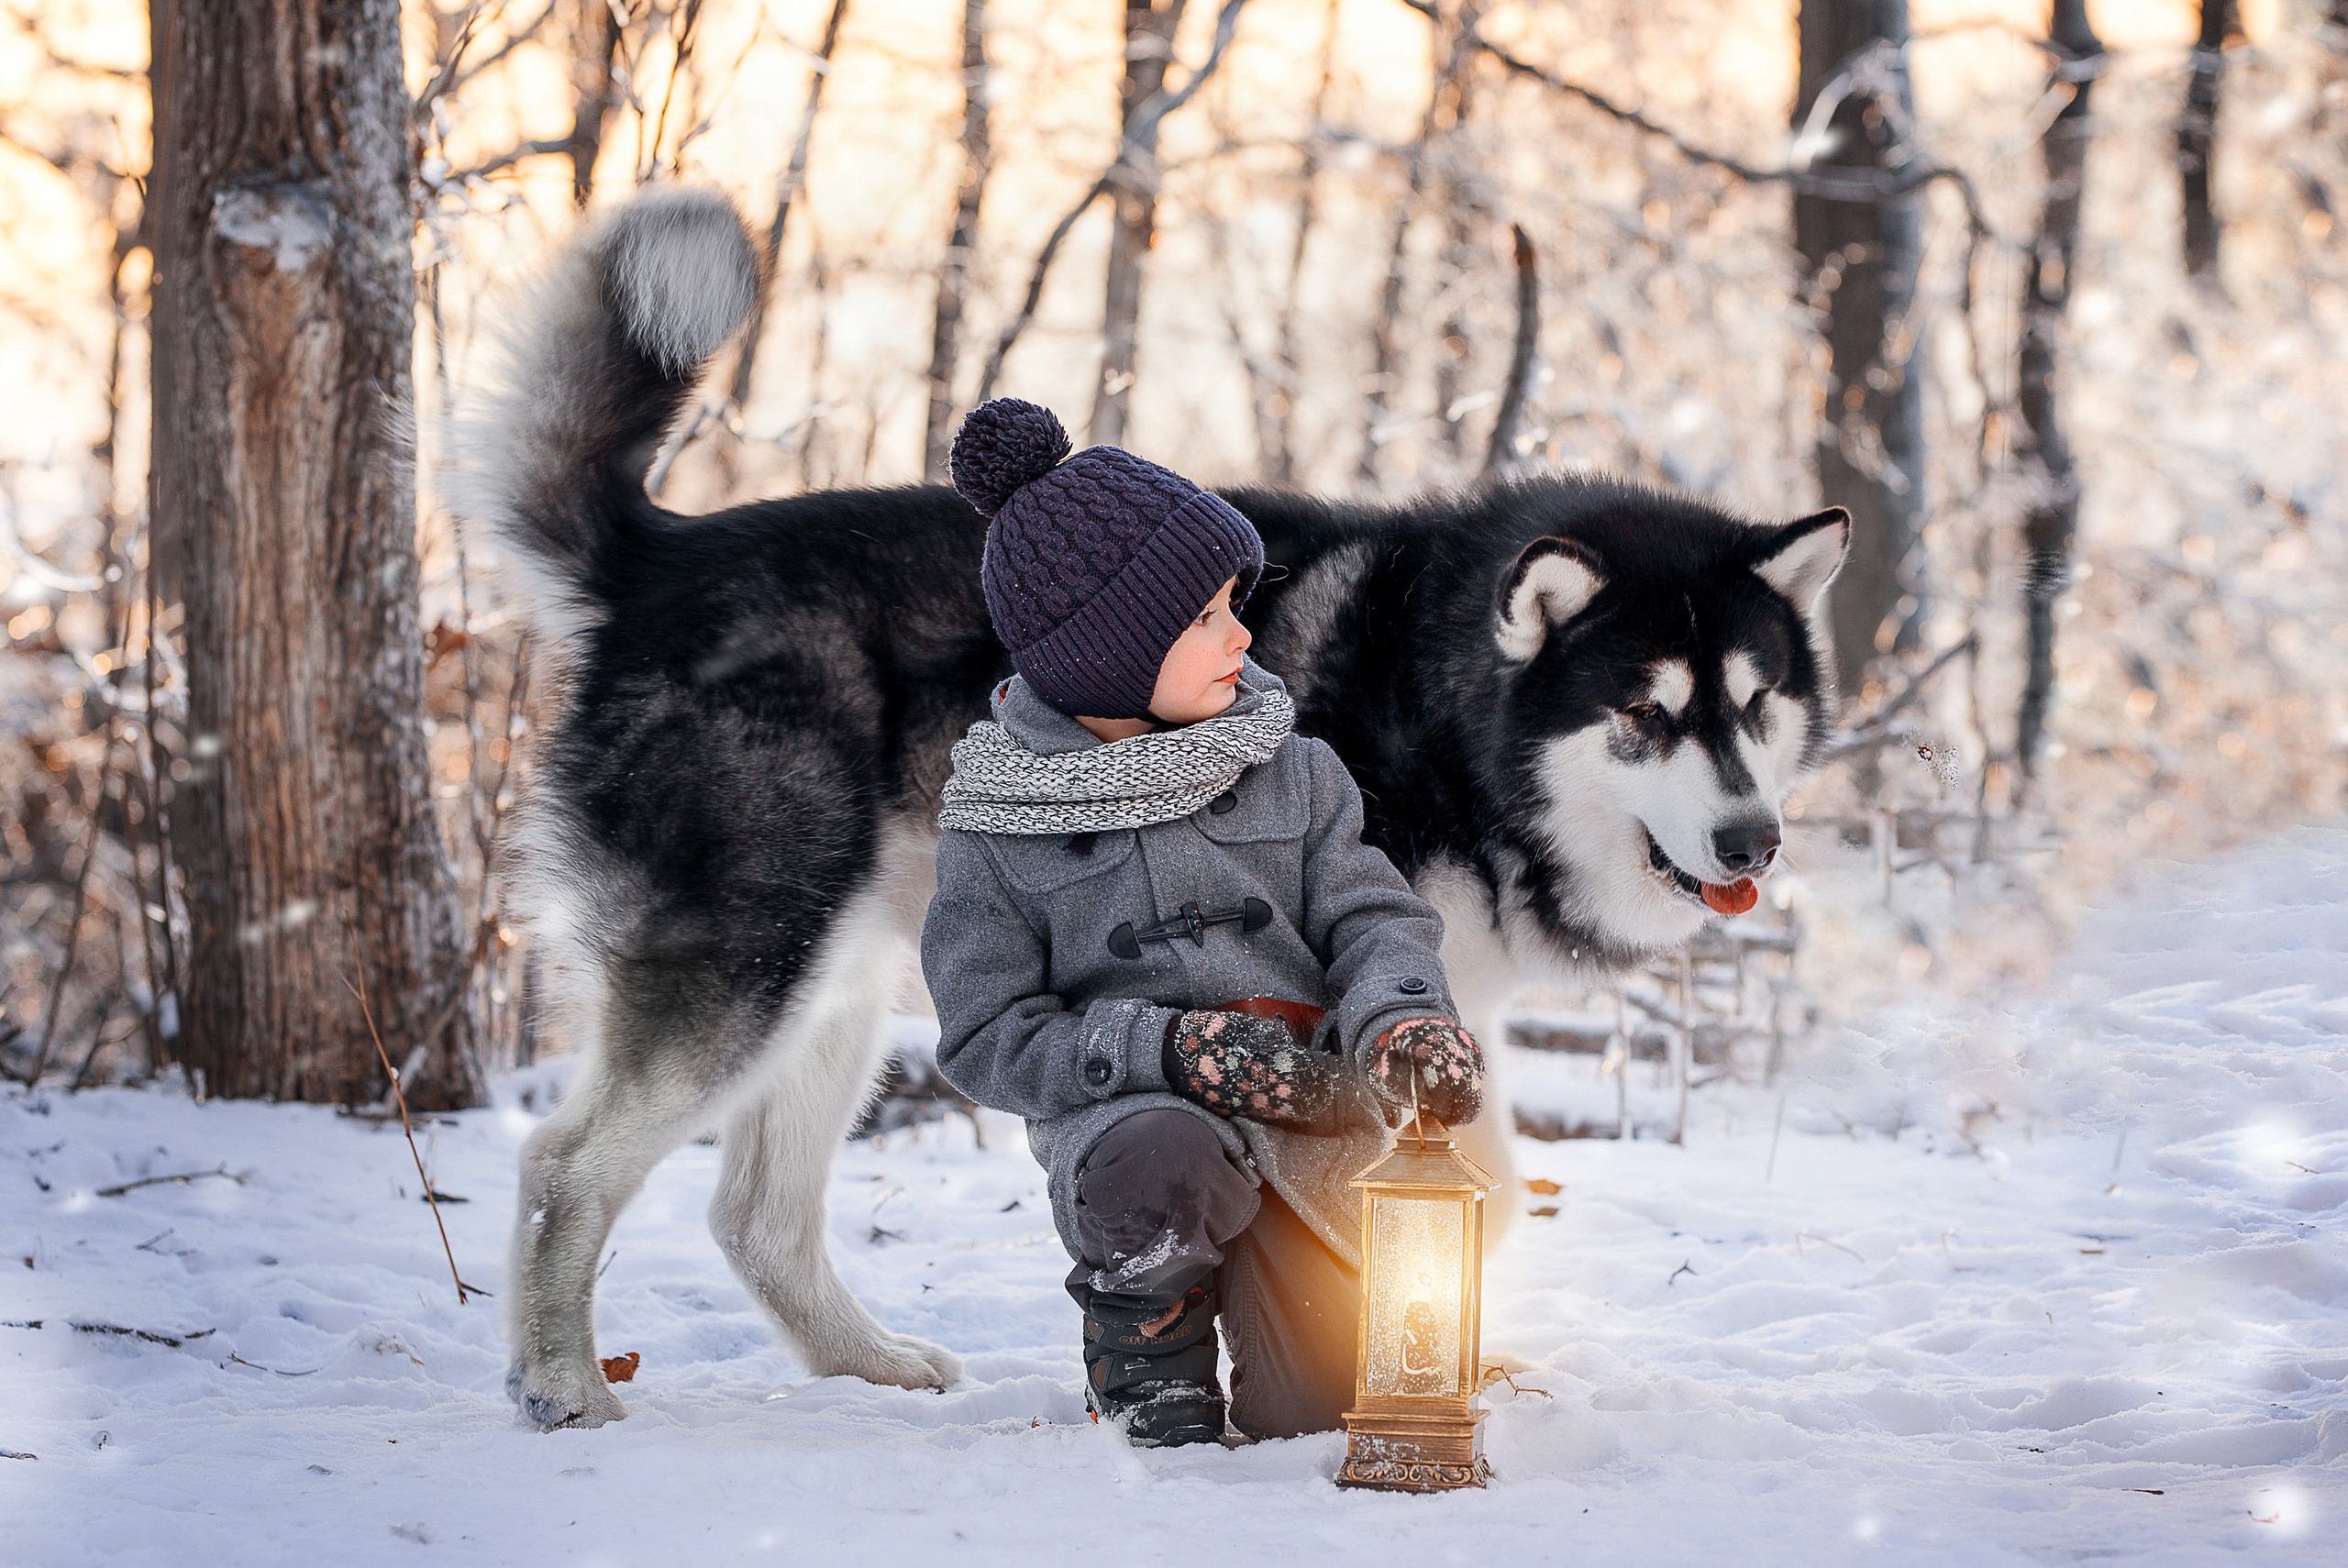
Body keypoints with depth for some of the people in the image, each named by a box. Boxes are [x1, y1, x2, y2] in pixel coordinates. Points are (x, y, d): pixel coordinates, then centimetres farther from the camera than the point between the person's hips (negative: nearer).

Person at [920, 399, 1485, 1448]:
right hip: (1123, 1113, -2)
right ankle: (1144, 1340, -5)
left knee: (1312, 1412, -11)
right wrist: (1171, 1047, -18)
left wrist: (1398, 1013, -19)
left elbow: (1373, 918, 6)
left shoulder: (1289, 774, 7)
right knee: (1157, 1163, -39)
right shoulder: (994, 826, -1)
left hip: (1311, 1127, 3)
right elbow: (987, 1037, -3)